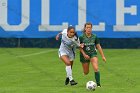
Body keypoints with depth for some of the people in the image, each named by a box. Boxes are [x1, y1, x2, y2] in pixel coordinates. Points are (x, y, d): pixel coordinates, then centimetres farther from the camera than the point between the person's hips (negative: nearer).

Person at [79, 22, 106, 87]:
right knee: (86, 73, 10)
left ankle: (98, 84, -18)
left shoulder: (94, 37, -6)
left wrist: (103, 56, 0)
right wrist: (84, 54, -20)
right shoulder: (81, 37, -11)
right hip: (84, 55, 0)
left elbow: (98, 46, 0)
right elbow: (80, 47, -5)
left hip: (93, 53, 0)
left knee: (96, 68, -22)